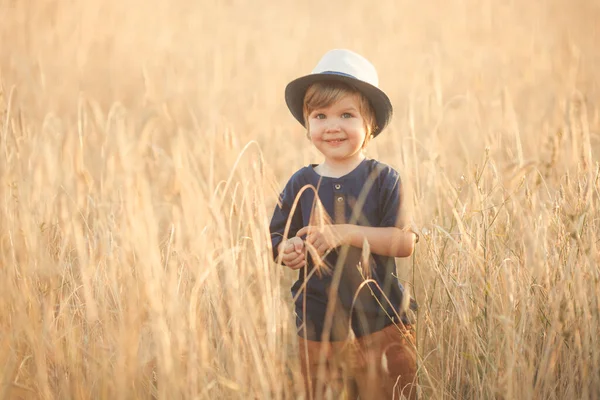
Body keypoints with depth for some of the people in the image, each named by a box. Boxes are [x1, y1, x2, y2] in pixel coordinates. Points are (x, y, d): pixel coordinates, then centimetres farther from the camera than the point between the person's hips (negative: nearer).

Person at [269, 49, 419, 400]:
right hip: (318, 328, 2)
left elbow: (405, 242, -13)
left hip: (381, 324, -2)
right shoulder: (301, 184, 4)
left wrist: (345, 232, -21)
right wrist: (288, 250, -17)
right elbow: (279, 239, 6)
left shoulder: (383, 179, -4)